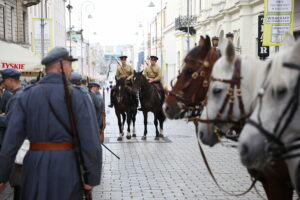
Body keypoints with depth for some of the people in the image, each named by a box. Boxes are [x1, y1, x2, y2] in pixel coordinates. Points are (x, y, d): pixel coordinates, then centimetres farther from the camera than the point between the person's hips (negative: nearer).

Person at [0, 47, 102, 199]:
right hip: (67, 167, -2)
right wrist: (92, 178, -7)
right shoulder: (78, 97, -7)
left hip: (35, 166, 2)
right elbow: (91, 142, -14)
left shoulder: (26, 96, 1)